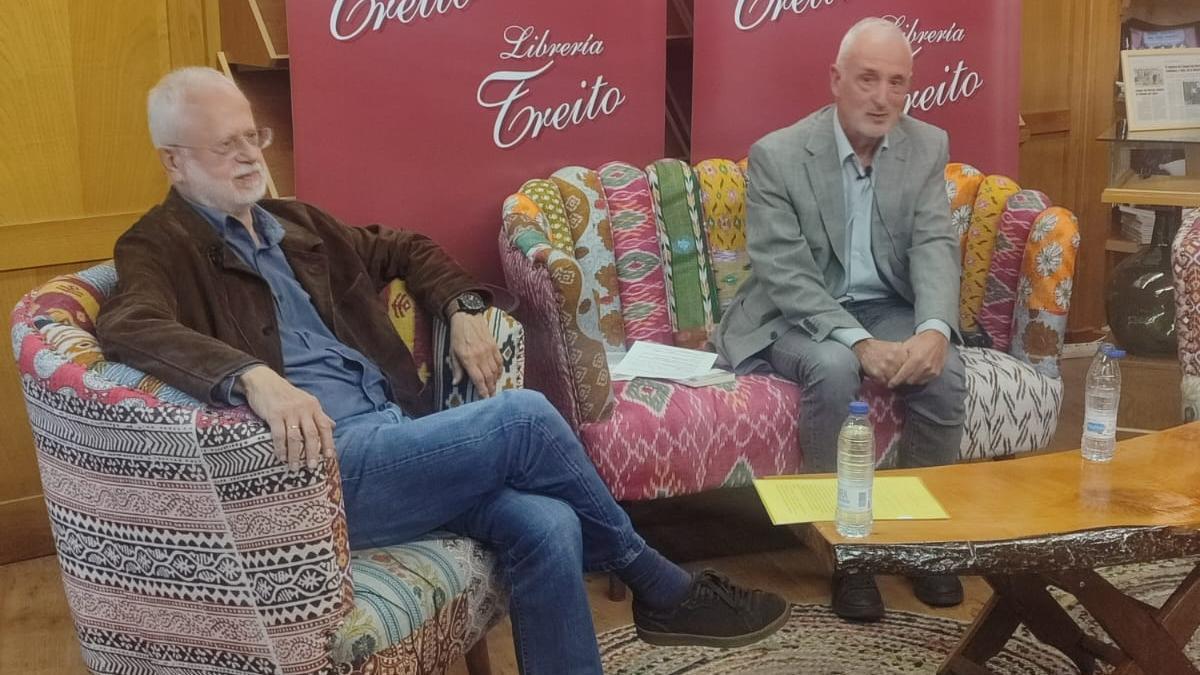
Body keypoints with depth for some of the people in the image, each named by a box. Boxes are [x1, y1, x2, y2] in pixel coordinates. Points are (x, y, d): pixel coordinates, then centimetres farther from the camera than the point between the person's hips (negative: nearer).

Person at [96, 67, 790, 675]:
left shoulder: (294, 222, 22)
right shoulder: (160, 248, -1)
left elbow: (406, 248, 33)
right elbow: (129, 327, -24)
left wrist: (465, 307, 12)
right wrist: (255, 378, -41)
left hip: (394, 434, 7)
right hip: (322, 465, -7)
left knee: (547, 527, -19)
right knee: (524, 418, -21)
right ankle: (663, 588, 0)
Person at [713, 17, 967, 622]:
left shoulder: (928, 147, -1)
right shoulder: (776, 155, -14)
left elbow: (935, 247, -8)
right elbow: (783, 272, -19)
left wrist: (934, 329, -29)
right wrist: (858, 341, -32)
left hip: (887, 308, 4)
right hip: (797, 316, -3)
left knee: (944, 371, -25)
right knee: (834, 369, -34)